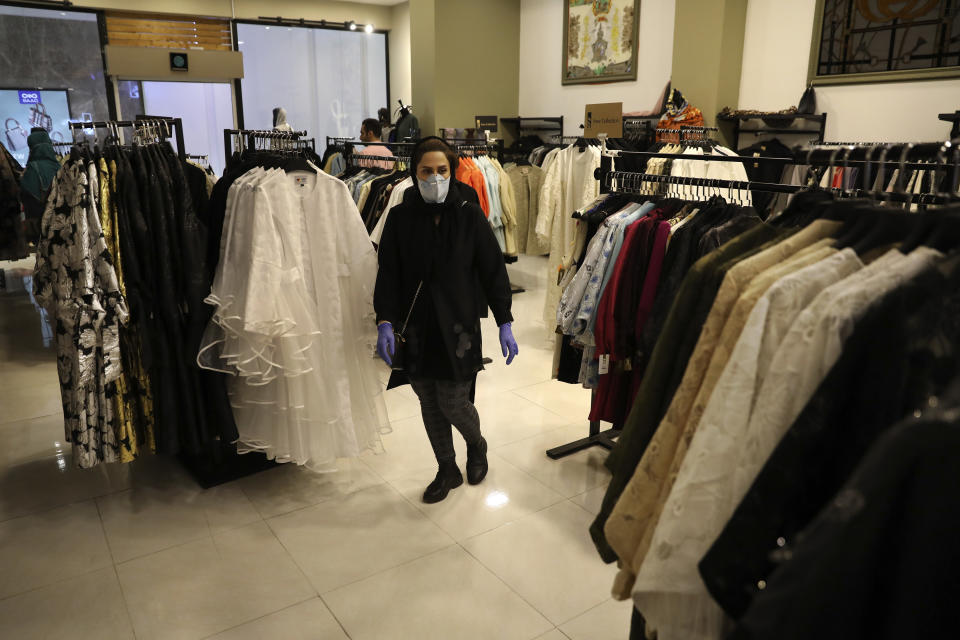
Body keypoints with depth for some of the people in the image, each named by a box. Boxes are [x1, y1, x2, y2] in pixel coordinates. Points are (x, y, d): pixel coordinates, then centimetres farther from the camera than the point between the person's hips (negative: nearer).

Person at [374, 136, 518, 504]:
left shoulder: (470, 215, -4)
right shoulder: (400, 217, 0)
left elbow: (493, 271, -3)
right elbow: (388, 274, -1)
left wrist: (504, 324, -6)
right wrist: (385, 322, -14)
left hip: (457, 328, -2)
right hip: (416, 329, 3)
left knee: (453, 404, 0)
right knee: (429, 405, 13)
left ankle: (476, 445, 35)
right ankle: (447, 470, 34)